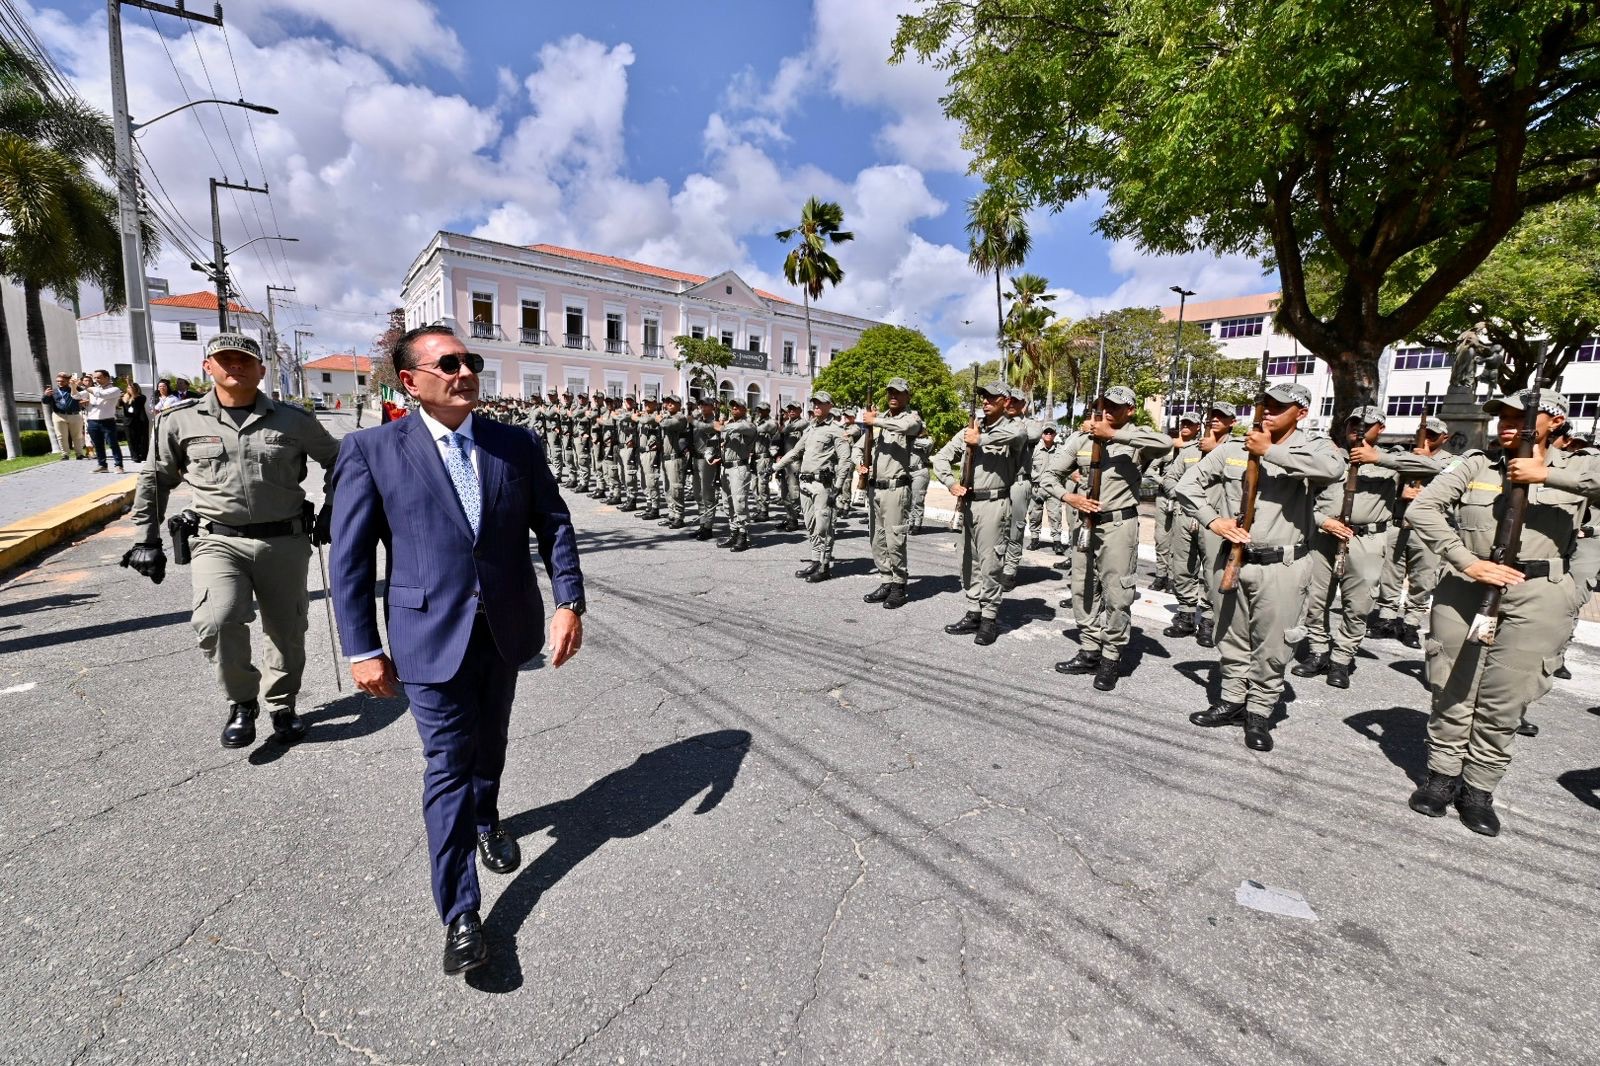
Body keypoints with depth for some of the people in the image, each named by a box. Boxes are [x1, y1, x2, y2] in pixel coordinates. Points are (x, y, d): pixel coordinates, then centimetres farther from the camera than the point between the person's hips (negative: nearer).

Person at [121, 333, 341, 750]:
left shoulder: (293, 419, 2)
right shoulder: (179, 420, 4)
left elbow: (337, 461, 15)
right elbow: (154, 480, 16)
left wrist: (329, 514, 11)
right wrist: (147, 540, 14)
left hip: (285, 542, 0)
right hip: (218, 541, 0)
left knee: (287, 632, 8)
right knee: (217, 621, -22)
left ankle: (281, 706, 32)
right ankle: (242, 703, 3)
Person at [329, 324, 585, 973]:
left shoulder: (517, 445, 1)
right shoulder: (371, 451, -6)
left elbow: (555, 526, 2)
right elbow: (350, 559, -5)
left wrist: (569, 603, -8)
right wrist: (363, 650, -7)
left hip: (505, 629, 3)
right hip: (430, 634, -3)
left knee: (490, 742, 22)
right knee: (448, 762, 2)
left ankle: (486, 820, 51)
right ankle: (460, 914, 16)